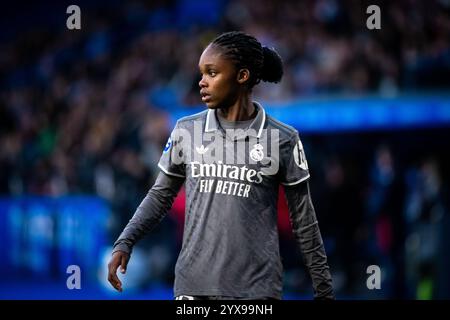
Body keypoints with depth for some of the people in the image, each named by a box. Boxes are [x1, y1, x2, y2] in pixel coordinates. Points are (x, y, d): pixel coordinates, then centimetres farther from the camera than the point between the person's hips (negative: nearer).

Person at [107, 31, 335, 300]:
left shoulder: (281, 140, -1)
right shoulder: (187, 131, 5)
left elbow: (303, 220, 4)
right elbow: (161, 196, 14)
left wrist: (324, 289, 6)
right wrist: (125, 243, -1)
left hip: (256, 289, -2)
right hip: (192, 285, 2)